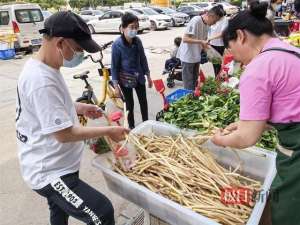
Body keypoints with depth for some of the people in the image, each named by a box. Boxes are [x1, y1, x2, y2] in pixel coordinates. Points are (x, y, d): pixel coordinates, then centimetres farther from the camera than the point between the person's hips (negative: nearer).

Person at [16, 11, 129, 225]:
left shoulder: (44, 69, 2)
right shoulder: (41, 81, -29)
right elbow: (64, 134, -27)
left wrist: (79, 107, 4)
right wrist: (108, 131, -18)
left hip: (54, 166, 10)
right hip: (50, 173, -10)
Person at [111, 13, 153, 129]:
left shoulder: (137, 41, -4)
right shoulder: (117, 44, -17)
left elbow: (143, 59, 6)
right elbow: (114, 66, -13)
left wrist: (148, 76, 9)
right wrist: (116, 85, -13)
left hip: (139, 77, 4)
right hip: (125, 79, -4)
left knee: (143, 102, 13)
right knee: (130, 104, 10)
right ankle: (131, 127, 28)